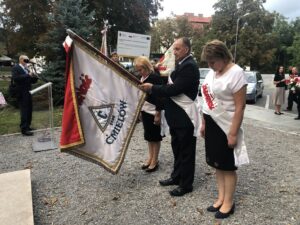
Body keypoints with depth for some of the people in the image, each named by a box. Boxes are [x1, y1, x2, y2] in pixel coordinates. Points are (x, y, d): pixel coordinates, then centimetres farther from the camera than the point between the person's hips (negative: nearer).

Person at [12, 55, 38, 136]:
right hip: (21, 94, -8)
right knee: (24, 111, -9)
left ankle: (27, 126, 22)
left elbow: (32, 81, 19)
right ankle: (24, 129, -7)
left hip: (27, 93, 8)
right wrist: (28, 75, -24)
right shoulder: (15, 68, -4)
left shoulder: (26, 69, 18)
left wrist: (34, 77, -2)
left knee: (29, 111, 11)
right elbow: (15, 78, -21)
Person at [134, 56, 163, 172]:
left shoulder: (155, 77, -15)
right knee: (148, 135, 16)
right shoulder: (142, 78, 9)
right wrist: (140, 111, 16)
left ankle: (155, 160, 16)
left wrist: (158, 114, -18)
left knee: (155, 136, 4)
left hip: (153, 112, -8)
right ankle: (150, 157, 30)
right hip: (145, 111, 8)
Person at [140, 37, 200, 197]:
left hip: (185, 116, -10)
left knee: (186, 150, 3)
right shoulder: (182, 64, 14)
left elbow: (175, 89, -23)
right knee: (177, 147, 19)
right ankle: (176, 176, 35)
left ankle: (186, 184, 17)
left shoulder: (189, 66, -17)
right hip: (177, 115, 10)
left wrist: (152, 88, -16)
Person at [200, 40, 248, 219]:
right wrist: (203, 123, 13)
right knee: (217, 164, 15)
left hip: (226, 127, -7)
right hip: (211, 124, 7)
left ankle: (228, 203, 24)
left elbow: (240, 107, -18)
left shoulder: (236, 73, -16)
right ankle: (221, 198, 30)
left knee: (228, 166, 7)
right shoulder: (213, 72, 7)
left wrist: (233, 133, -18)